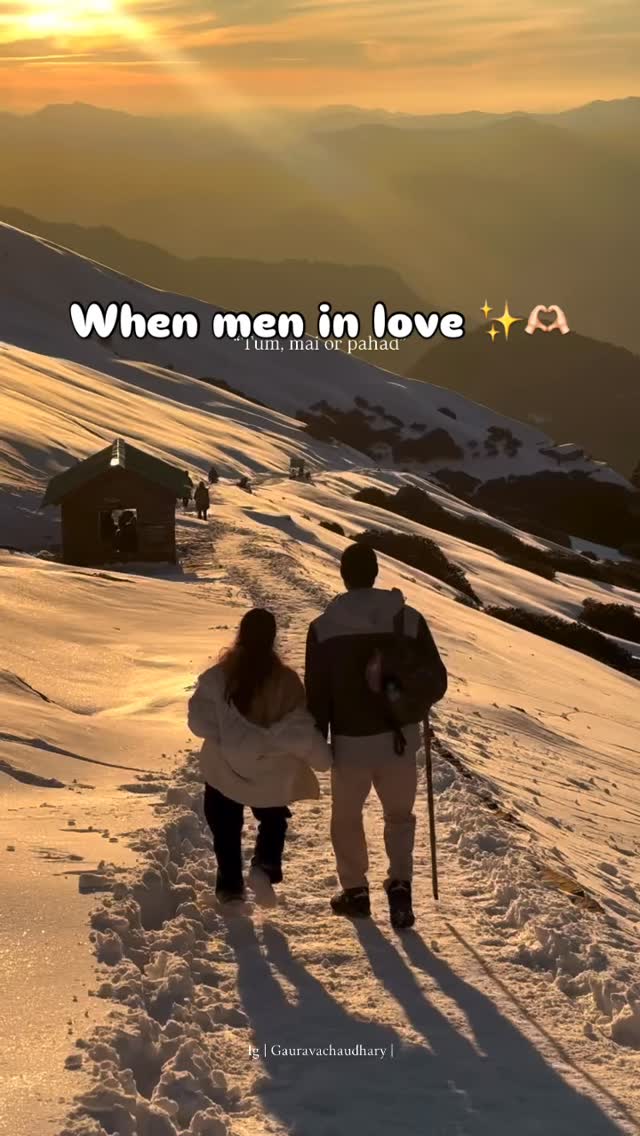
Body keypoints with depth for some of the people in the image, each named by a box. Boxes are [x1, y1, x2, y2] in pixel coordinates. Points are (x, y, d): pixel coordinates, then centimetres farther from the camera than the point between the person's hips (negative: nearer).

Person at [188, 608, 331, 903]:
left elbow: (198, 720, -13)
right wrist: (324, 756, -8)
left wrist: (226, 736, 2)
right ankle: (267, 862, 1)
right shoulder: (285, 681, -15)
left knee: (226, 829, 21)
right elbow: (299, 729, -17)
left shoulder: (217, 676, -14)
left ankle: (230, 882, 17)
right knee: (272, 820, 24)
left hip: (225, 770, 0)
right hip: (272, 775, 0)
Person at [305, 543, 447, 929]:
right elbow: (436, 681, -2)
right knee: (400, 815, 20)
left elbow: (316, 694, -6)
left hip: (350, 742, -1)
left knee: (347, 817, 21)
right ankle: (400, 886, 4)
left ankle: (355, 891, 28)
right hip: (399, 740, 1)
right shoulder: (409, 619, -6)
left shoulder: (323, 628, -10)